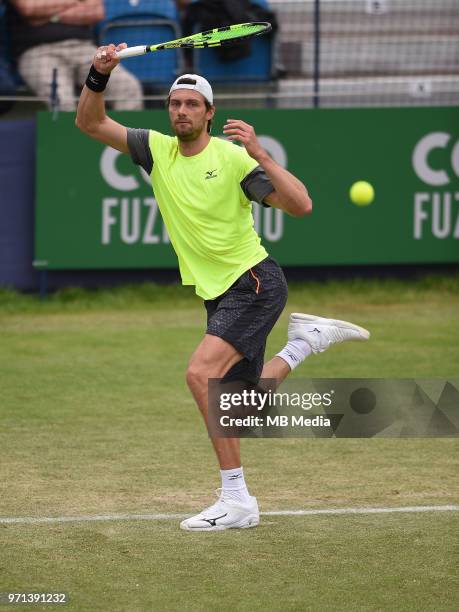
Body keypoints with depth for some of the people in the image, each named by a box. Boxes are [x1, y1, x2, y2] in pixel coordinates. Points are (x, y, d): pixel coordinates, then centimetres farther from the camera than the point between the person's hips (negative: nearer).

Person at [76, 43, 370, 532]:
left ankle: (236, 499, -23)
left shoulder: (232, 158, -14)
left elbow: (300, 205, -21)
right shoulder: (157, 150, 3)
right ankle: (306, 339, 35)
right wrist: (98, 75, -13)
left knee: (201, 373, -27)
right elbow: (89, 123, 4)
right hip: (218, 294, 8)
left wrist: (259, 154, -30)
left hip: (255, 284, -8)